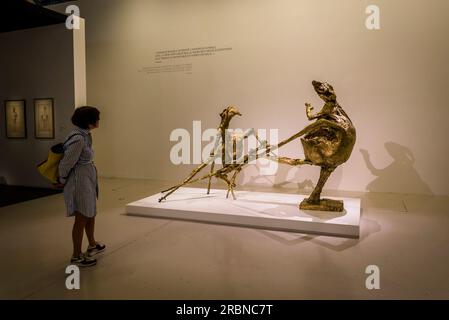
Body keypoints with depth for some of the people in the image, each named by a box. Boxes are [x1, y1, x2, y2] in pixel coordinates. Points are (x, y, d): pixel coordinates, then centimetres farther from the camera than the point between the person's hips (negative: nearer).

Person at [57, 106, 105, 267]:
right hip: (80, 180, -10)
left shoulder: (85, 134, 4)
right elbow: (66, 163, -19)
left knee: (91, 213, 22)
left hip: (88, 179, 10)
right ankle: (76, 257, 17)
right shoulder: (78, 139, -24)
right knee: (82, 219, 2)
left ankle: (92, 245, 42)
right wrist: (62, 181, -3)